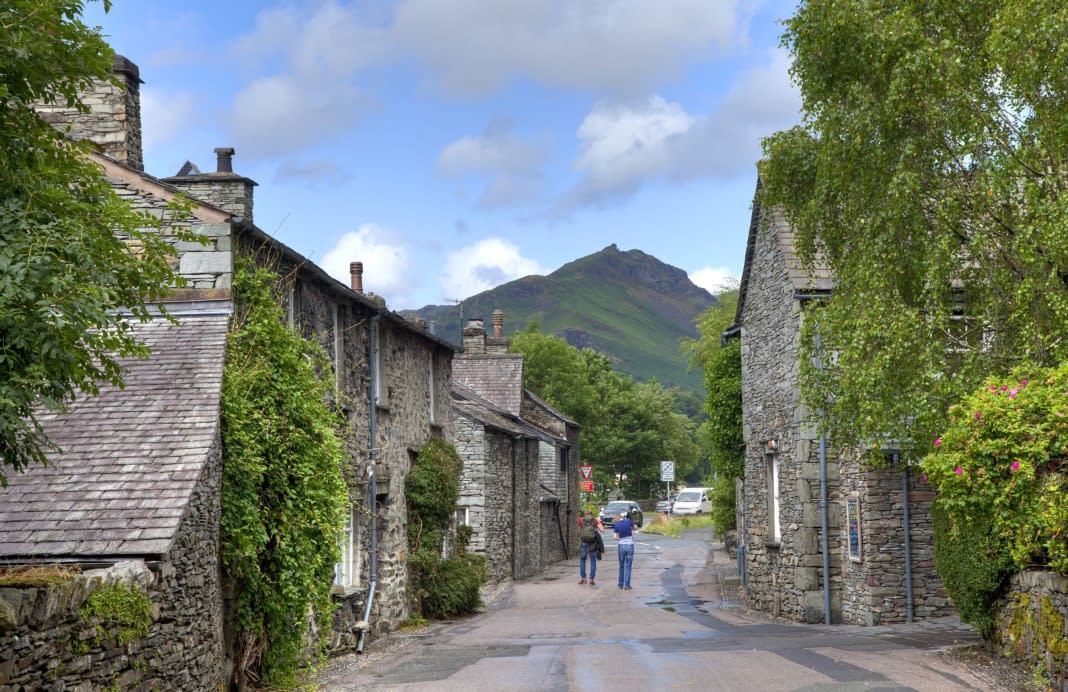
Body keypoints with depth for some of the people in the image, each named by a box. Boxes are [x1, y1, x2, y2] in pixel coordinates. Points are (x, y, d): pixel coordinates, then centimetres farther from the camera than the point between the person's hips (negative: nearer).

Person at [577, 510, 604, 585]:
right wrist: (599, 521, 15)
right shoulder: (595, 520, 8)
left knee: (582, 560, 13)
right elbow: (602, 530, 0)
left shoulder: (581, 519, 9)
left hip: (584, 541, 0)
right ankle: (591, 579, 2)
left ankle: (583, 578, 5)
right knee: (593, 561, 8)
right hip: (593, 541, 0)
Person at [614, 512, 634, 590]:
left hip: (621, 546, 0)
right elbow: (633, 528, 18)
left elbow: (615, 537, -8)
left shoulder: (616, 525, -3)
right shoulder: (628, 521, -1)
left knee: (621, 566, 15)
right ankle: (627, 585, 0)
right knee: (628, 566, 3)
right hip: (630, 545, 0)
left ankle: (621, 584, 19)